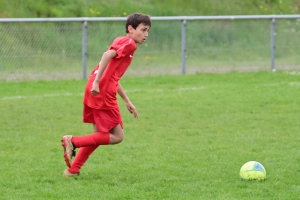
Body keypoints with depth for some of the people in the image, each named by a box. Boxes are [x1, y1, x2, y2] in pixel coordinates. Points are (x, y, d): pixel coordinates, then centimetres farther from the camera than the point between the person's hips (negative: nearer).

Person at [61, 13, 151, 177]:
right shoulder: (128, 43, -5)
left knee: (100, 135, 20)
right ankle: (73, 141, -7)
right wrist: (97, 82, -28)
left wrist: (127, 101, 28)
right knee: (117, 136, -2)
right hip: (102, 91, -10)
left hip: (95, 91, 10)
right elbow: (107, 55, -22)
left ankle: (73, 169, 19)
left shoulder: (122, 42, 25)